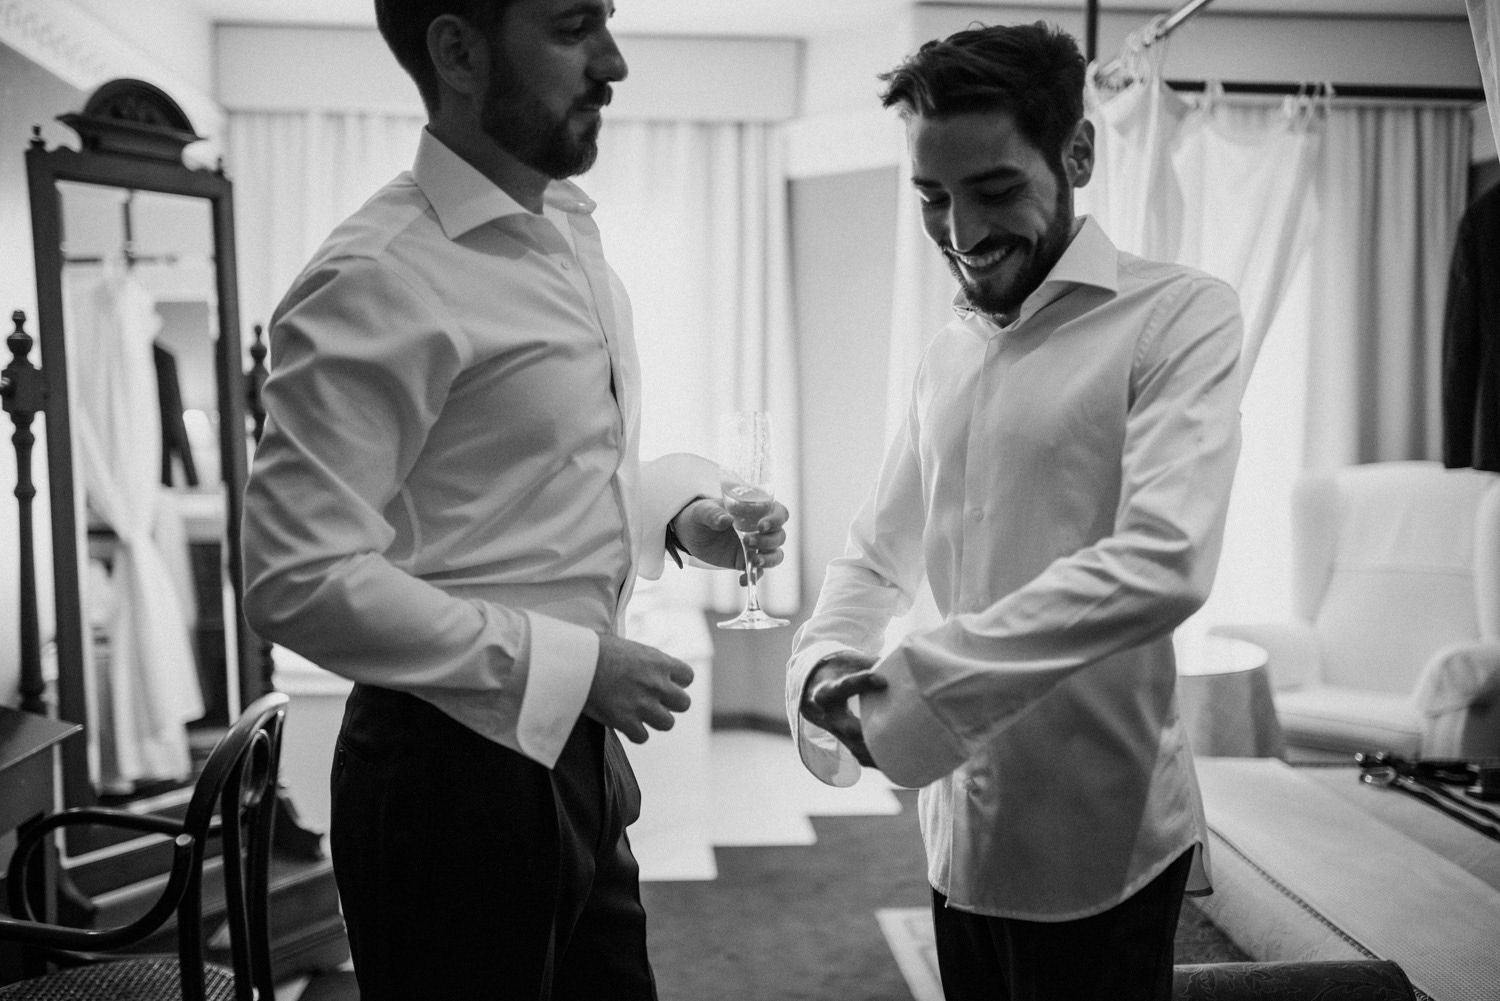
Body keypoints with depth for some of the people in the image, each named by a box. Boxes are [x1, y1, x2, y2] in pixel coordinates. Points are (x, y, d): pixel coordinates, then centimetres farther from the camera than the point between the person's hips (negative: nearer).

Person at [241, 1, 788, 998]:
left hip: (577, 746, 8)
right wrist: (573, 665, -21)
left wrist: (682, 515, 1)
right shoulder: (378, 280, -19)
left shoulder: (572, 231, 8)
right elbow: (299, 580, -23)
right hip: (454, 765, -8)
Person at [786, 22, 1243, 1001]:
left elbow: (1164, 562, -23)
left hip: (1096, 845, -5)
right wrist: (824, 665, -6)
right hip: (959, 829, 6)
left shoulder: (1181, 315, -9)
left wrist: (912, 686, -21)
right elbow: (878, 552, 15)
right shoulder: (948, 354, 10)